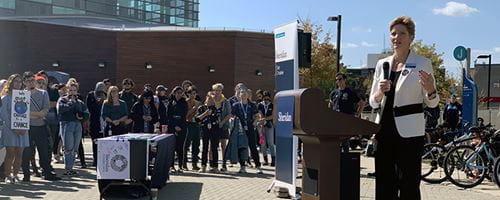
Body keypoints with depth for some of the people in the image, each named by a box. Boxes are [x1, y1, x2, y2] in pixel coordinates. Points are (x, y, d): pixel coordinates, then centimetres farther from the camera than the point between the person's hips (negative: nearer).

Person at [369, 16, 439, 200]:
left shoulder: (422, 64, 0)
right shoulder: (382, 64, 11)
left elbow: (432, 103, 2)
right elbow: (373, 102, 12)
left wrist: (430, 90, -20)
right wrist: (380, 92, -10)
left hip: (409, 131, -4)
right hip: (385, 129, 4)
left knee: (408, 184, -3)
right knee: (384, 183, 7)